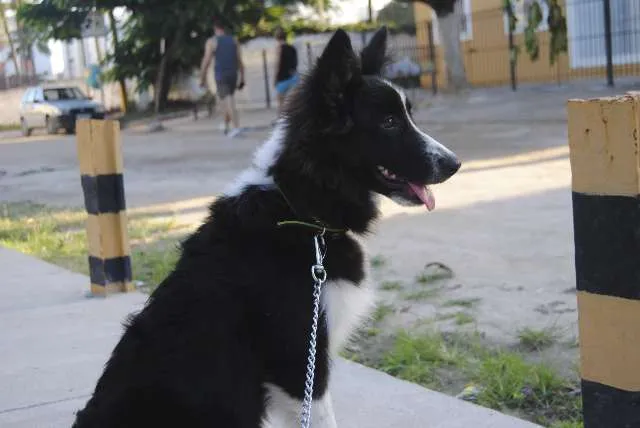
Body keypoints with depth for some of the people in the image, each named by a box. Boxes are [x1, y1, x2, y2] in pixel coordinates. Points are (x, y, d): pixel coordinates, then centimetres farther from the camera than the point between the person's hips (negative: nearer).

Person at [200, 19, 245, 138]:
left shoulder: (211, 42, -4)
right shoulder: (234, 40, 9)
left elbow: (206, 62, -9)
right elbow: (240, 61, 5)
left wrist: (202, 78, -2)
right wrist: (242, 78, 9)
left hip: (221, 75, -5)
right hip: (233, 74, 5)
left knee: (228, 101, -11)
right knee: (228, 100, 20)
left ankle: (236, 127, -25)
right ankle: (226, 126, 29)